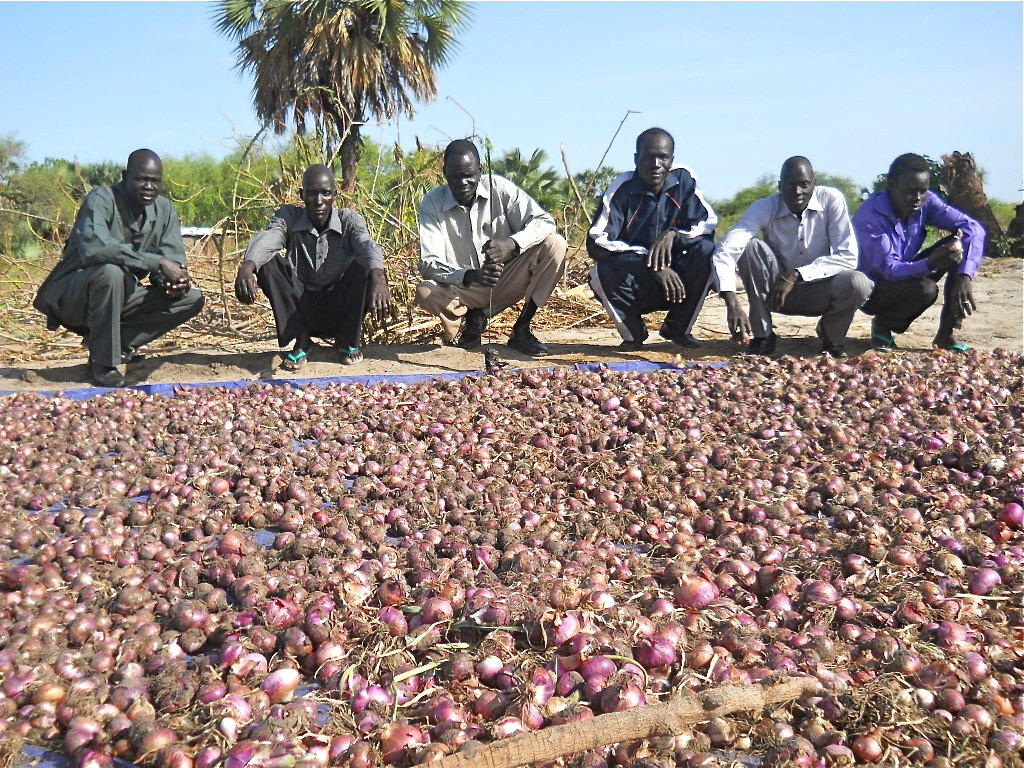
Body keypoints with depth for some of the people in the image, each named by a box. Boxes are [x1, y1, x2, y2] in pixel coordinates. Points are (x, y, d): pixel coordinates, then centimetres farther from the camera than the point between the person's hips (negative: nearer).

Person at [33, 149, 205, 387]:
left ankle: (120, 343, -4)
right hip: (70, 296, -6)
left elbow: (174, 258, -2)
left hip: (121, 297, 6)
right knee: (111, 272, -38)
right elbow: (93, 247, -38)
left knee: (192, 299, -8)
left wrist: (175, 280, -27)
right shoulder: (101, 200, -19)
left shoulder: (164, 209, 0)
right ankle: (103, 363, -21)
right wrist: (158, 262, -40)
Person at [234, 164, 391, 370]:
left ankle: (347, 340, -4)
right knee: (267, 262, -20)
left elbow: (367, 245, -30)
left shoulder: (349, 220, -8)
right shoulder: (289, 217, -6)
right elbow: (266, 239, -27)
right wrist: (247, 266, -51)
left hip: (340, 312, -1)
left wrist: (379, 279, -54)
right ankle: (301, 340, -9)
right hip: (300, 312, 1)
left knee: (363, 267, -26)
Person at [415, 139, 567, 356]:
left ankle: (521, 330, -12)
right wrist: (471, 276, -37)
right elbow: (428, 264, -18)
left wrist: (511, 243, -37)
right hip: (465, 288, -1)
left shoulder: (499, 188, -10)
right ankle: (472, 318, 2)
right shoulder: (432, 204, -11)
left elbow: (545, 221, -16)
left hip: (507, 281, 1)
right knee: (424, 293, -32)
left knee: (555, 244, -21)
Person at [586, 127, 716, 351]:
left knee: (706, 251, -25)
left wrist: (673, 234, -25)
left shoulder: (684, 180, -5)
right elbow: (596, 242, -21)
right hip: (633, 286, -2)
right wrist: (650, 262, -29)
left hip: (675, 281, 2)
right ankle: (632, 333, -3)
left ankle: (679, 328, -2)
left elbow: (709, 225, -4)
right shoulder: (623, 188, -13)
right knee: (602, 272, -32)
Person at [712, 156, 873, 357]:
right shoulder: (764, 208, -15)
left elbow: (848, 257, -18)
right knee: (751, 246, -26)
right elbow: (724, 251, -29)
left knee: (858, 284, -31)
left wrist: (796, 275, -28)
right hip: (775, 291, 0)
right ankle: (762, 336, -15)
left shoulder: (832, 200, -14)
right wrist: (732, 304, -44)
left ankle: (830, 334, 3)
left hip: (818, 291, 0)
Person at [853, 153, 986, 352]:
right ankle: (883, 324, 1)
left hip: (907, 274, 7)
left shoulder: (926, 202, -9)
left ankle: (947, 333, -7)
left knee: (958, 245, -14)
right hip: (872, 290, -6)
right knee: (926, 290, -34)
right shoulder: (869, 216, -26)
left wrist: (964, 275, -29)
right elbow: (888, 269, -30)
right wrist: (929, 265, -48)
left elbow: (973, 228, -14)